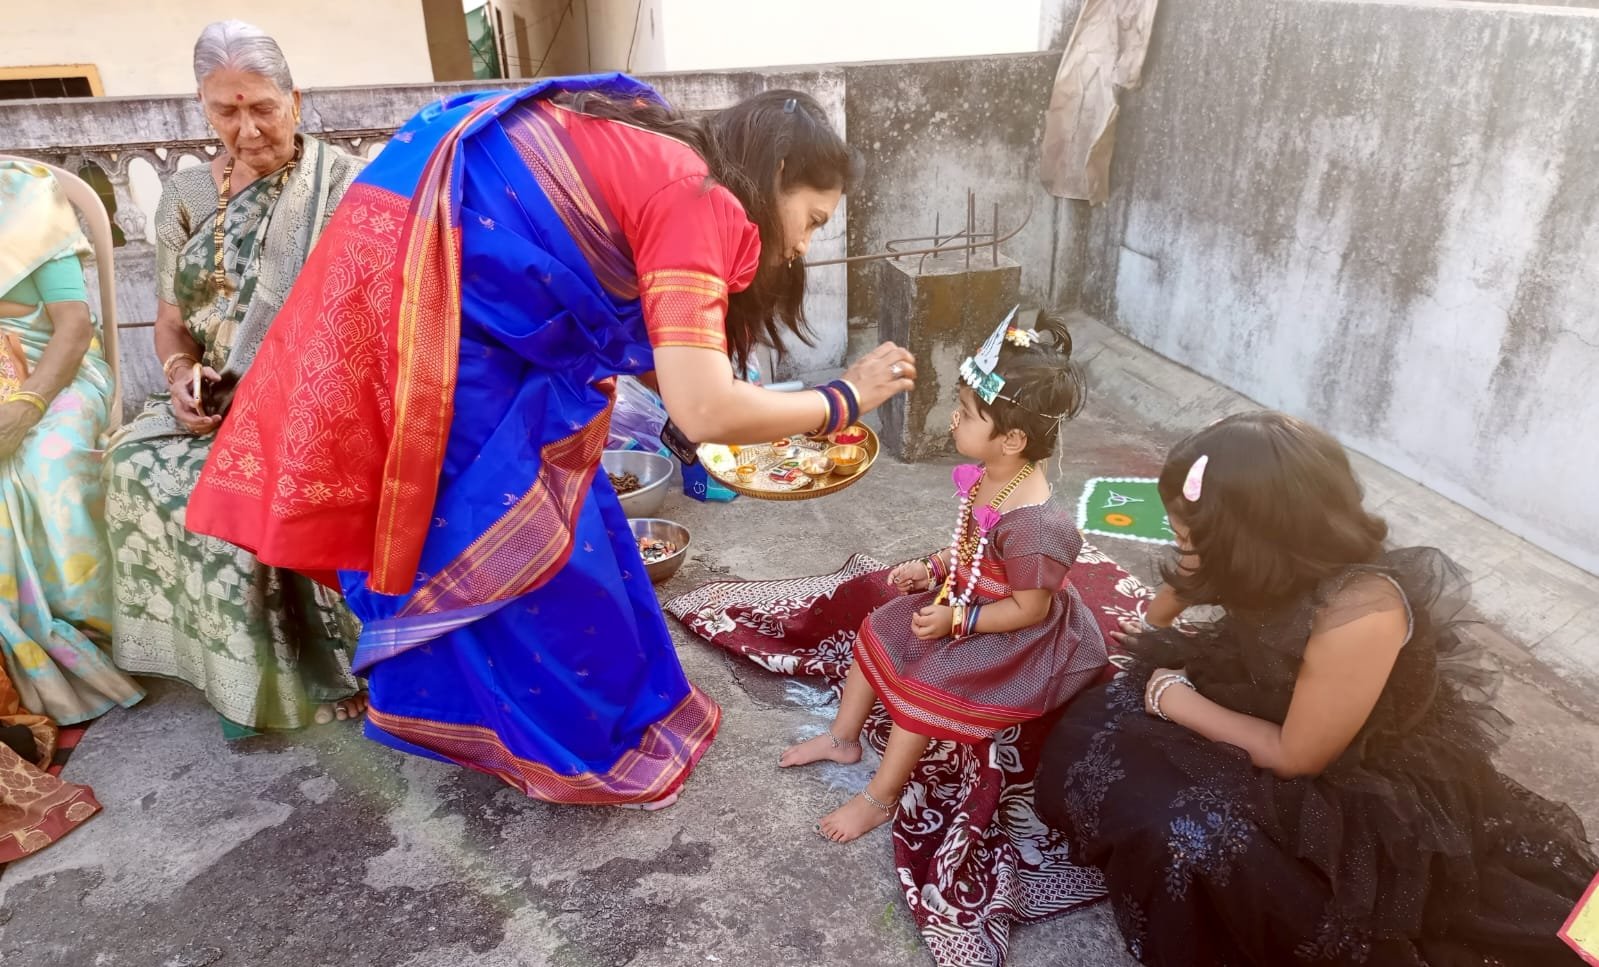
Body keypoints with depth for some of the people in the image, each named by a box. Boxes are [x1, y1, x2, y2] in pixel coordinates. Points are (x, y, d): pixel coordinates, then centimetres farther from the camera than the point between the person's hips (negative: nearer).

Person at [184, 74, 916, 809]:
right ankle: (589, 739, 22)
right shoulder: (695, 199, -13)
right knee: (513, 534, 3)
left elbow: (647, 349, 16)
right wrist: (842, 401, -8)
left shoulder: (659, 166, 14)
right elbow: (703, 410, -23)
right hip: (425, 285, -9)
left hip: (439, 277, 9)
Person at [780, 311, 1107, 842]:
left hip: (1012, 633, -9)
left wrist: (957, 621, -24)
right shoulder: (985, 477, -9)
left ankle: (879, 799, 0)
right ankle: (843, 736, 25)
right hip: (963, 597, 9)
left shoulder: (1033, 527, -35)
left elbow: (1030, 608, -25)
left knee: (931, 679, -20)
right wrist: (932, 568, -2)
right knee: (881, 630, 7)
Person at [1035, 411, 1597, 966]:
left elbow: (1294, 756, -22)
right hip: (1273, 734, 7)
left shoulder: (1359, 613, -35)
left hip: (1366, 801, -7)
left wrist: (1175, 699, -14)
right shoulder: (1287, 564, -13)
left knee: (1183, 840, -28)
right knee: (1098, 730, -8)